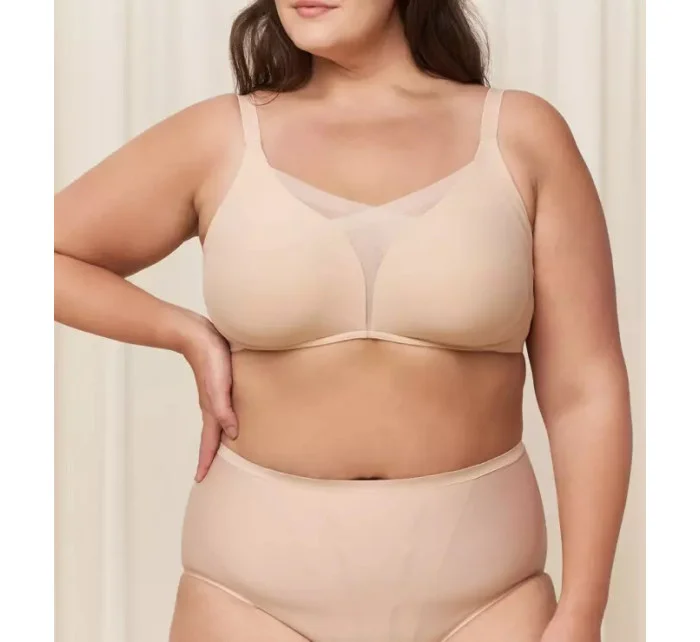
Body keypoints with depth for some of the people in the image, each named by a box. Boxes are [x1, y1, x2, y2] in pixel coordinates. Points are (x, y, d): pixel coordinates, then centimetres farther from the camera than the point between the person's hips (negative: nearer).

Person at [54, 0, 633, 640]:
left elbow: (585, 390, -2)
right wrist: (188, 335, -1)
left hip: (479, 589, 0)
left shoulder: (521, 134, -1)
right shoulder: (219, 139, 1)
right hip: (255, 578, 1)